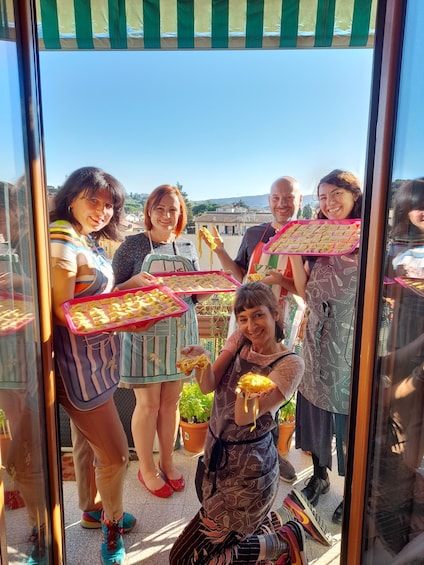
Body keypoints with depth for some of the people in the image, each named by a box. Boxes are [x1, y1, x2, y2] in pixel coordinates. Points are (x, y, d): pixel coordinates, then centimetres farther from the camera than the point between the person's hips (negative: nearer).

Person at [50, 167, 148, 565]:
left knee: (87, 442, 25)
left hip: (95, 361, 9)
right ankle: (112, 524, 33)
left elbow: (96, 296, 8)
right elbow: (62, 313, -22)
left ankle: (92, 510, 48)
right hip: (78, 364, -9)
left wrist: (129, 285, 7)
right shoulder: (62, 241, -19)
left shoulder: (89, 242, 8)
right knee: (115, 454, 5)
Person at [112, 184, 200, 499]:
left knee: (171, 401, 14)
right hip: (145, 332, -4)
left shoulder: (188, 247, 10)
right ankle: (146, 468, 29)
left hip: (180, 333, 4)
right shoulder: (133, 245, -3)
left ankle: (167, 462, 35)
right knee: (148, 403, 6)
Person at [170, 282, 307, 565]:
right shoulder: (239, 340, -2)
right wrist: (202, 359, -33)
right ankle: (272, 523, 34)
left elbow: (244, 418, -25)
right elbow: (208, 386, -12)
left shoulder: (290, 363, -19)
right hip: (216, 455, 7)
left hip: (248, 470, -7)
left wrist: (247, 397, -48)